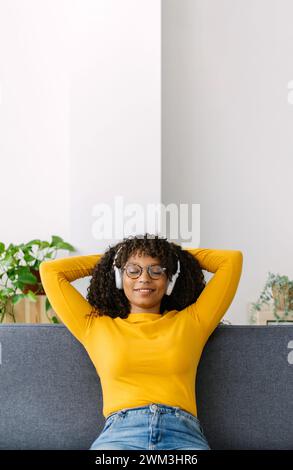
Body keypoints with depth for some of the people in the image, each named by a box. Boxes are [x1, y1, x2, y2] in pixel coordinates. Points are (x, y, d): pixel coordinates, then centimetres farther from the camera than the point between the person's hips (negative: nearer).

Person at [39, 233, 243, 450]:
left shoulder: (190, 321, 21)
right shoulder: (96, 326, 21)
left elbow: (233, 259, 23)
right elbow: (49, 270, 24)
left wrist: (179, 254, 33)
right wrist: (108, 259, 34)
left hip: (183, 434, 1)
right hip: (119, 433, 0)